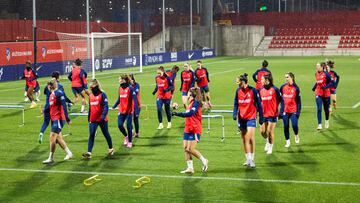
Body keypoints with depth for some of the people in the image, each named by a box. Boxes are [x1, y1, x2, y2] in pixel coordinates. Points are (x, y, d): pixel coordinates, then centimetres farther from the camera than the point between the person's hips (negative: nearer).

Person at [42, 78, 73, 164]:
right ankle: (69, 153, 26)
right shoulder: (51, 94, 13)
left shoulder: (59, 93, -14)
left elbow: (63, 106, -17)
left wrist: (67, 119, -19)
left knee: (52, 137, -10)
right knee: (58, 138, 13)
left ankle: (51, 158, -4)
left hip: (58, 119, -9)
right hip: (54, 119, 9)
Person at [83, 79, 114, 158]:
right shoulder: (90, 96, 9)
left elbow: (106, 106, -16)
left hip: (102, 119, -5)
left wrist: (103, 116, -26)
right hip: (93, 120, 5)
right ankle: (89, 152, -11)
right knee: (91, 135, -5)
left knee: (106, 134, 11)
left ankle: (111, 149, 29)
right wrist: (89, 117, 20)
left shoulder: (102, 94, -11)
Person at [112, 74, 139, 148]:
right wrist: (114, 106, 24)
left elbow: (134, 99, -16)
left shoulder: (130, 88, -13)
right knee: (120, 125, -2)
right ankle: (126, 136, 26)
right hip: (121, 111, 5)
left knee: (129, 126, 0)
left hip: (129, 111, -5)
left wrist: (136, 110, -22)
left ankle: (130, 142, 14)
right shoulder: (120, 88, 6)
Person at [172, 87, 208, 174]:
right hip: (188, 129, 9)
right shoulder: (191, 103, 15)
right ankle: (190, 168, 4)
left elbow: (190, 113, -26)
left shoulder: (196, 103, -12)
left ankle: (204, 160, 9)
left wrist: (178, 113, -29)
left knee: (191, 149, -11)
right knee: (185, 148, 1)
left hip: (194, 130, -9)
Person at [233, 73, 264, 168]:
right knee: (244, 139, 7)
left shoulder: (252, 90, -9)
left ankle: (251, 160, -2)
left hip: (251, 118, -5)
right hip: (241, 118, 5)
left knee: (250, 138, -10)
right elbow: (236, 104, 10)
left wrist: (261, 118, -4)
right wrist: (234, 113, -7)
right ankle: (248, 160, 17)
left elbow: (258, 104, -4)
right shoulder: (238, 91, 5)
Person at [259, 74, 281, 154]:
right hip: (264, 114, 5)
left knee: (270, 131, -1)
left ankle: (270, 148, 17)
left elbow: (279, 100, -3)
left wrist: (278, 111, -4)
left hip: (272, 114, -5)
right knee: (262, 131, 2)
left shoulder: (274, 89, -9)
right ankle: (267, 141, 32)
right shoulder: (261, 90, 6)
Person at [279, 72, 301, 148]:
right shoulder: (283, 87, 3)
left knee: (294, 125, -12)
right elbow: (280, 99, 8)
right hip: (285, 111, 3)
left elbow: (298, 101, -1)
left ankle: (296, 135, 19)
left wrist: (298, 111, -7)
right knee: (286, 126, 3)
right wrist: (281, 111, 6)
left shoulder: (296, 88, -3)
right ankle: (287, 141, 17)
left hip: (293, 110, -3)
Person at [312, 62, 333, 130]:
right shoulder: (317, 74, 5)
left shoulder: (325, 74, -12)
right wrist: (314, 87, 8)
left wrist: (326, 87, -25)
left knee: (326, 109, 11)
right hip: (318, 94, 3)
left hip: (326, 94, -3)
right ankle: (319, 125, -13)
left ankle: (327, 121, 37)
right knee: (319, 109, -10)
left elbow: (332, 82, -14)